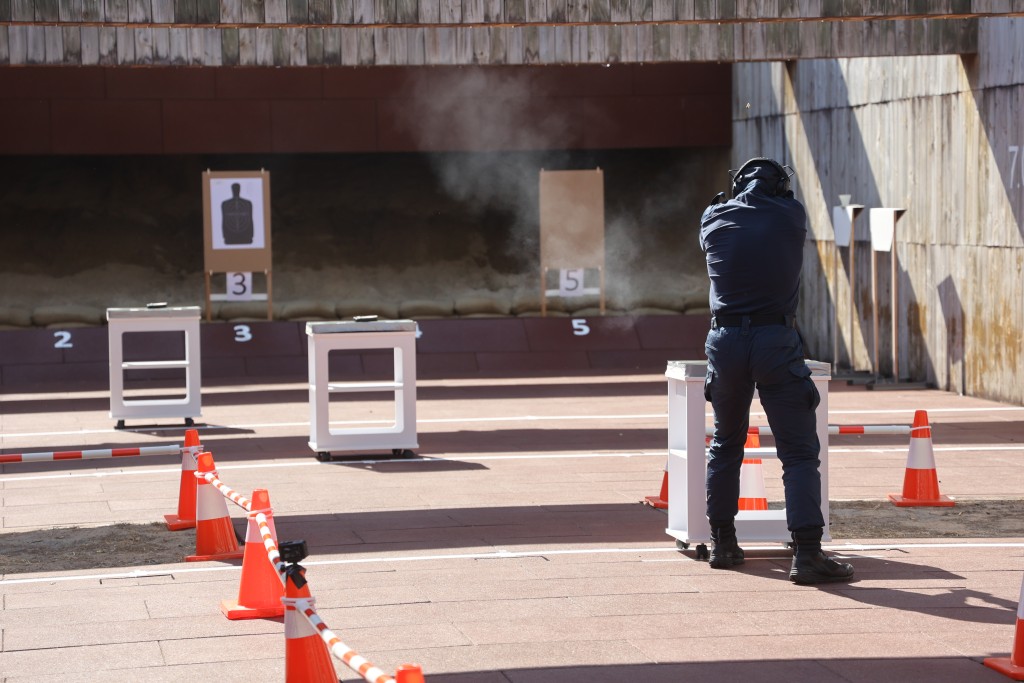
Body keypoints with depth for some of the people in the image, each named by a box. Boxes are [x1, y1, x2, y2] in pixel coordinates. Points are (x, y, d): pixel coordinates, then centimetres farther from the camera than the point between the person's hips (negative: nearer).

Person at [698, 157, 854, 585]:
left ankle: (723, 543, 26)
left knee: (726, 446, 21)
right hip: (776, 341, -3)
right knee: (799, 451, -3)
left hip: (726, 341, 3)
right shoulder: (790, 215, 0)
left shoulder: (714, 219, 5)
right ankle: (806, 552, -14)